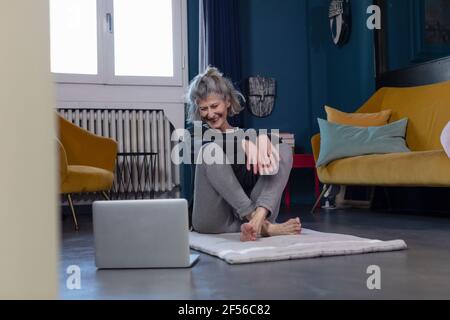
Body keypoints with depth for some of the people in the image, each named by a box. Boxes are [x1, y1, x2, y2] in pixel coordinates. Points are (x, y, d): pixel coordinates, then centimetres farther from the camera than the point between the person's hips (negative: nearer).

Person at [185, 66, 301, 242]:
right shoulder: (196, 131, 13)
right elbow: (209, 137, -14)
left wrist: (262, 139, -30)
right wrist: (246, 144, -32)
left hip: (248, 212, 3)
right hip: (213, 219, -2)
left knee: (283, 149, -9)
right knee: (211, 150, -25)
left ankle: (258, 218, -36)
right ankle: (263, 226, -38)